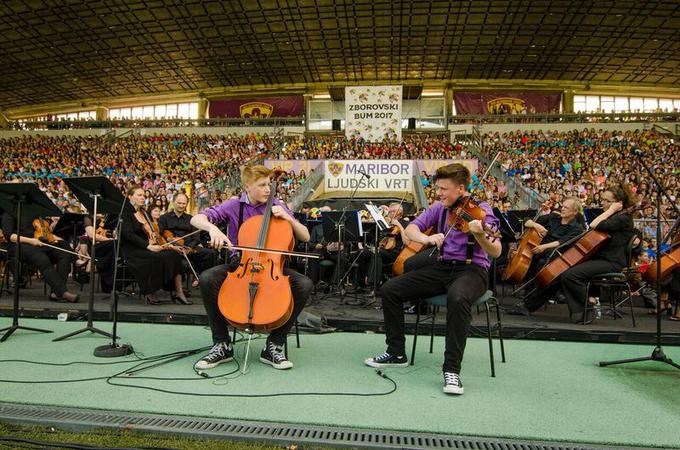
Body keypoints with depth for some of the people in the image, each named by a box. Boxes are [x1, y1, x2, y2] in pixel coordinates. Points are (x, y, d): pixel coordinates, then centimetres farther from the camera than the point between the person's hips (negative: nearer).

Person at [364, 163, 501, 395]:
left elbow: (496, 252, -18)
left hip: (472, 269, -5)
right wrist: (426, 238, -21)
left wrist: (480, 235, -39)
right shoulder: (439, 207, 6)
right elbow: (411, 229, 1)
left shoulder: (480, 210, -9)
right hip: (442, 266, 5)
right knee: (389, 290, -9)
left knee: (457, 298, -40)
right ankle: (396, 353, 5)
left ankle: (452, 369, -26)